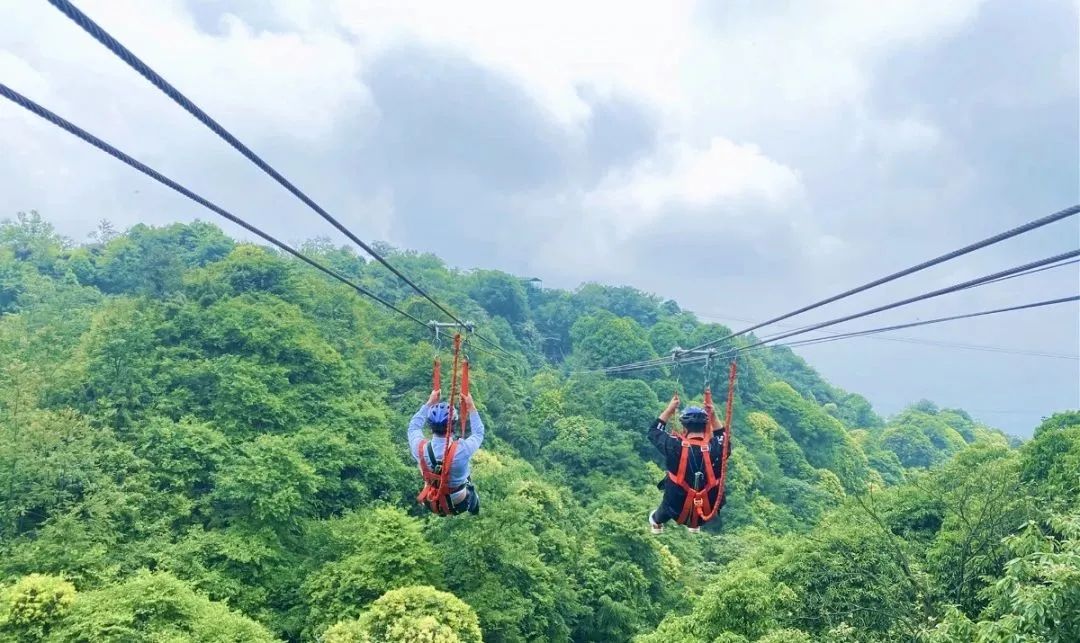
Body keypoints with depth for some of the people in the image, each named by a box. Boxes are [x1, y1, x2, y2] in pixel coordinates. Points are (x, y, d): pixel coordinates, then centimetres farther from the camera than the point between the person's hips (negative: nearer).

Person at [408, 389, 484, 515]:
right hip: (459, 504, -2)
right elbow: (479, 433, -11)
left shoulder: (419, 448, -28)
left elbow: (414, 426, -4)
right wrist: (471, 408, -3)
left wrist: (429, 403, 1)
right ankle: (473, 507, 59)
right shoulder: (462, 449, -35)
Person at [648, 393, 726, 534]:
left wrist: (669, 410, -1)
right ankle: (694, 525, 60)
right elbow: (723, 436, 4)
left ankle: (657, 522, 65)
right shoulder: (717, 448, -23)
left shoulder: (675, 447, -26)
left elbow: (653, 432, -6)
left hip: (678, 509, -2)